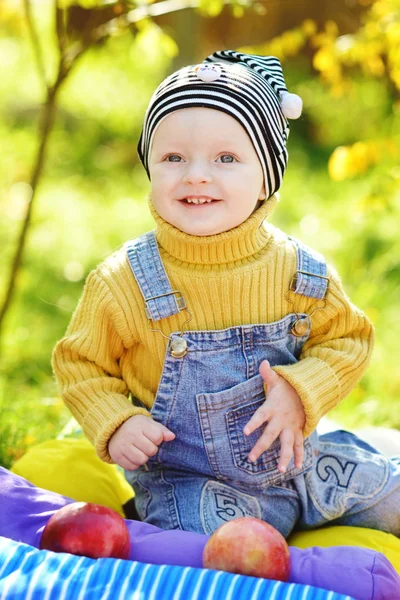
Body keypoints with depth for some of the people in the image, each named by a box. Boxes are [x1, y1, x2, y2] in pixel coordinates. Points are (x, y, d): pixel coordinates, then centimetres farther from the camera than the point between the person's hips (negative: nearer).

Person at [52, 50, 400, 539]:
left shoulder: (296, 270, -8)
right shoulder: (122, 283, -13)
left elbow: (348, 338, 3)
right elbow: (81, 364, -1)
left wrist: (300, 393, -15)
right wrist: (115, 425, -18)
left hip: (294, 460, 4)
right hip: (187, 483, -3)